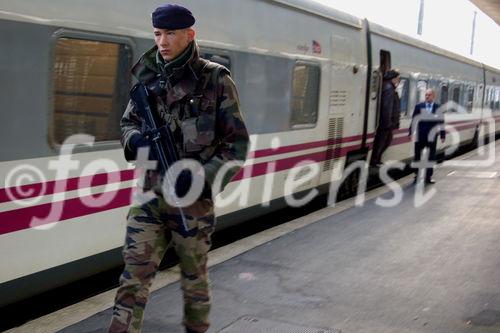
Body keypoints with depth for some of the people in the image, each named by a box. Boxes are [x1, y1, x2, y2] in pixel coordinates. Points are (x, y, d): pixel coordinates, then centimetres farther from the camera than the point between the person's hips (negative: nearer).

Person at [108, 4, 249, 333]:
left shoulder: (215, 80, -7)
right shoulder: (149, 78, 5)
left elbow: (237, 144, -7)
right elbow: (128, 123, 16)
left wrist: (201, 177, -20)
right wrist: (136, 139, -9)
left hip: (192, 201, -3)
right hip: (150, 196, 3)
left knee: (194, 278, 14)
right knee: (134, 277, 1)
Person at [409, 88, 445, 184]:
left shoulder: (438, 108, 2)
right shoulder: (419, 106, 4)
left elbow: (441, 122, 3)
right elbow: (414, 120, 6)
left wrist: (443, 135, 1)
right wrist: (410, 132, 4)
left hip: (432, 137, 0)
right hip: (420, 136, 0)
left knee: (431, 157, 5)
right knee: (417, 156, 5)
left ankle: (428, 176, 14)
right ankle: (417, 175, 14)